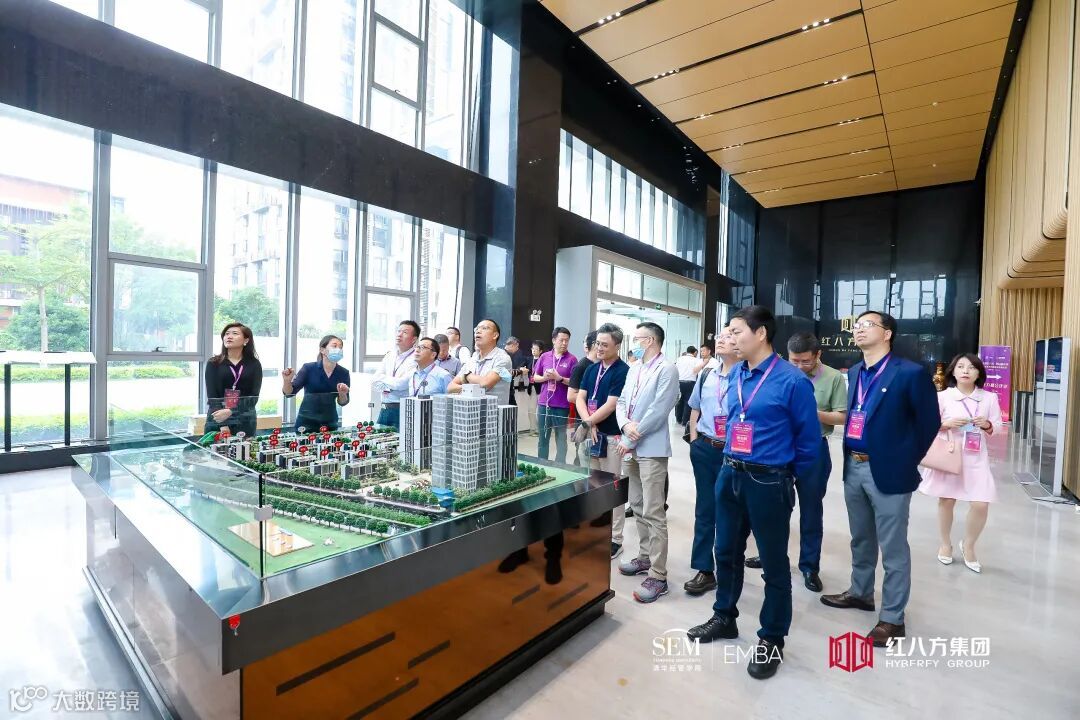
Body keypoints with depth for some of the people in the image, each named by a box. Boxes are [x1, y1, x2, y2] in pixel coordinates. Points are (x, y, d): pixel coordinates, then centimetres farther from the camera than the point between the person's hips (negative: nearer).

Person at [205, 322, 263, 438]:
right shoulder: (214, 363, 4)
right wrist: (223, 426, -16)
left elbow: (254, 397, -4)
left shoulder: (254, 364, 4)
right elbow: (211, 396, -5)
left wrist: (231, 412, -20)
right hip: (217, 421, 0)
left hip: (245, 422, 0)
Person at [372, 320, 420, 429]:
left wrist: (384, 378, -1)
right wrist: (391, 385, -9)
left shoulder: (416, 358, -10)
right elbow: (375, 382, 9)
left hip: (403, 410, -6)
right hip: (384, 409, 7)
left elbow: (402, 384, -19)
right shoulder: (390, 355, 12)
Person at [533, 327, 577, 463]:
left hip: (561, 405, -3)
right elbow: (535, 377, 11)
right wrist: (545, 377, -9)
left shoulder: (572, 359, -4)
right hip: (543, 403, 3)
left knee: (561, 438, 7)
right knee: (543, 438, 13)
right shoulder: (544, 357, 6)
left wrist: (559, 378, -19)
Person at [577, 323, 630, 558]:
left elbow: (611, 405, -18)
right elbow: (580, 397, 4)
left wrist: (589, 422, -9)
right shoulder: (591, 369, 9)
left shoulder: (622, 371, -12)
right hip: (591, 434, 7)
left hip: (612, 437, -7)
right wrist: (589, 422, -13)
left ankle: (614, 539, 14)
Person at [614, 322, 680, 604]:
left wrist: (631, 439, -15)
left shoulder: (667, 369, -11)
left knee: (653, 512, -6)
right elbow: (621, 402, 11)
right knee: (637, 506, 17)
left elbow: (658, 410, -18)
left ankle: (658, 576, 3)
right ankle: (645, 557, 32)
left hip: (651, 448, -8)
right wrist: (625, 425, -10)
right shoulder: (633, 369, 14)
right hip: (630, 447, 8)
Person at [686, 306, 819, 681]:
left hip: (768, 482, -6)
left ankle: (771, 640, 30)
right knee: (726, 551, 19)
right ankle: (724, 618, 40)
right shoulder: (735, 374, 3)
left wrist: (785, 476, 4)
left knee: (774, 563, 11)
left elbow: (809, 438, -6)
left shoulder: (792, 381, -16)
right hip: (730, 475, 7)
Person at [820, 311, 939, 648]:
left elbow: (929, 422, -6)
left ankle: (892, 618, 21)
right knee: (860, 540, 22)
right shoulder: (853, 373, 8)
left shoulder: (910, 373, -12)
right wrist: (849, 457, 12)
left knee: (893, 548, 7)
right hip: (854, 468, 7)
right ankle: (860, 593, 40)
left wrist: (907, 462, -1)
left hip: (888, 472, -6)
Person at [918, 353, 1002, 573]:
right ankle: (946, 544, 29)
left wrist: (987, 424, -13)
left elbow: (998, 426, 9)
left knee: (981, 504, -5)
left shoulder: (989, 398, 3)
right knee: (946, 500, 9)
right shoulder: (942, 396, -3)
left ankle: (968, 546, 21)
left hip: (976, 458, 1)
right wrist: (947, 424, -18)